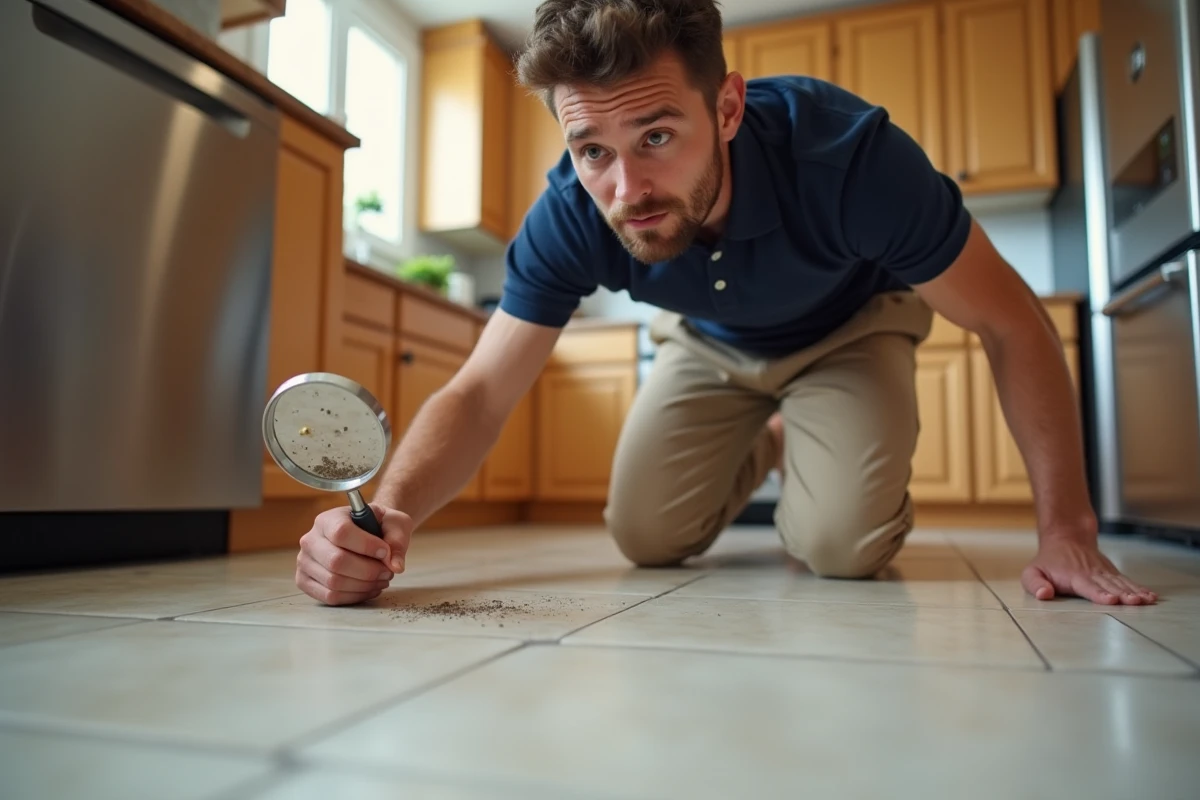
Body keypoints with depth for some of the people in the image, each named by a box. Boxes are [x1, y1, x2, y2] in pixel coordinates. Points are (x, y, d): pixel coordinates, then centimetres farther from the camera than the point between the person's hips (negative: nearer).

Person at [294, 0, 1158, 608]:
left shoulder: (846, 152, -39)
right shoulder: (571, 215, -30)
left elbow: (1012, 323, -27)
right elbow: (479, 393, -26)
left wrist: (1067, 528, -30)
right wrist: (390, 513, -46)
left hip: (849, 325, -2)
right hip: (713, 340, 3)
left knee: (841, 545, -22)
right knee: (647, 537, -4)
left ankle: (834, 458, 15)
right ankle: (761, 448, 27)